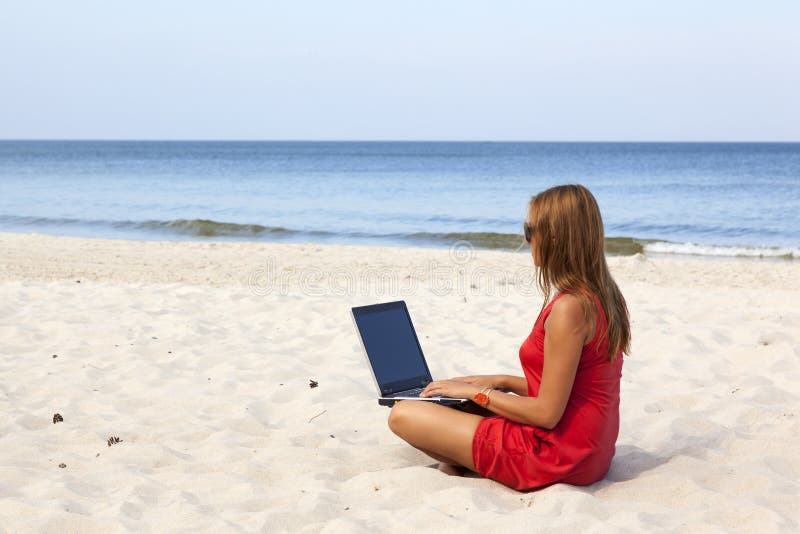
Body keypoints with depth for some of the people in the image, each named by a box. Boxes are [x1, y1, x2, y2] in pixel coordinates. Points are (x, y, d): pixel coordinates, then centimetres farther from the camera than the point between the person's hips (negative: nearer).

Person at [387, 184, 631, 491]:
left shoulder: (569, 308, -23)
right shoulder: (603, 296, 7)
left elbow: (547, 413, -21)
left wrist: (477, 393, -9)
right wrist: (502, 382, 12)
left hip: (556, 455, -10)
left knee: (403, 415, -9)